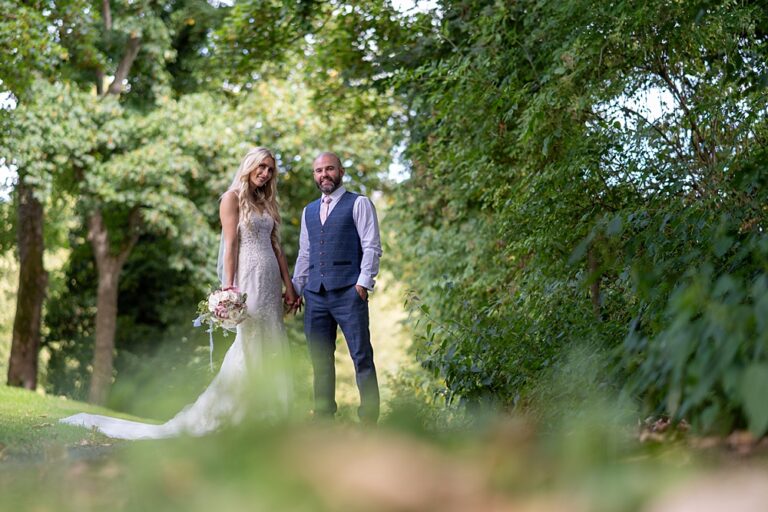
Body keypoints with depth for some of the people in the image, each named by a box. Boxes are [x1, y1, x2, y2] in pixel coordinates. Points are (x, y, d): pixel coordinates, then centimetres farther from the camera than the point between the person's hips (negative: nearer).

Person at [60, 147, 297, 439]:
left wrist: (289, 285, 8)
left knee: (273, 348, 4)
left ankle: (274, 414, 8)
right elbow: (230, 245, -9)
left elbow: (276, 247, 15)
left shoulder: (267, 202, 19)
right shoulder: (232, 198, -2)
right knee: (249, 345, -11)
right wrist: (229, 286, -17)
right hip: (248, 278, -7)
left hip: (271, 281, 7)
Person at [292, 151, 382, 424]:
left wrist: (363, 283, -13)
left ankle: (369, 419, -3)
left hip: (348, 292, -6)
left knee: (362, 357, -6)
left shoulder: (359, 204, 3)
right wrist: (296, 289, 17)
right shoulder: (309, 211, 20)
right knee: (320, 358, 7)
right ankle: (323, 416, 15)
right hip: (315, 295, 6)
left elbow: (372, 247, -4)